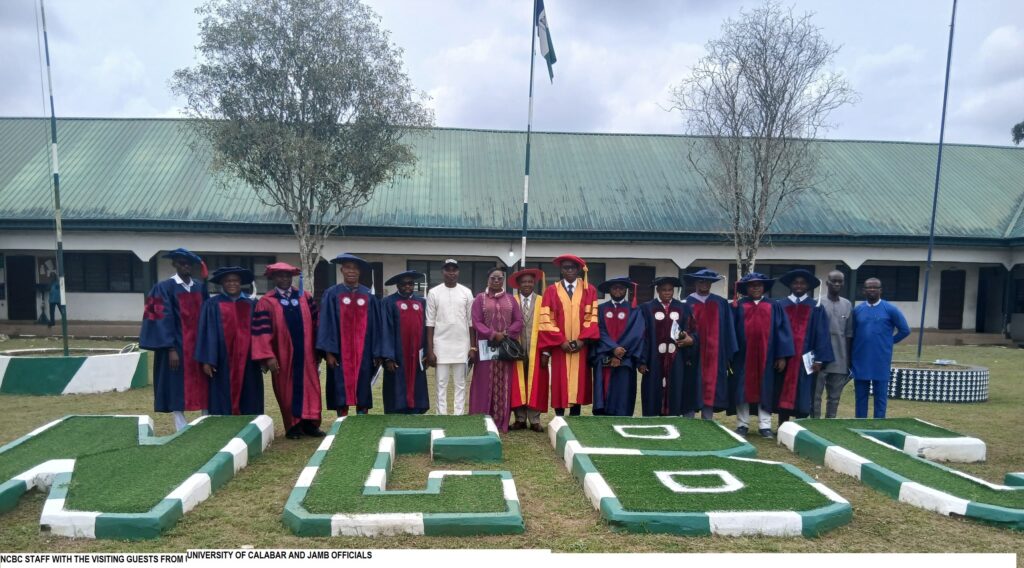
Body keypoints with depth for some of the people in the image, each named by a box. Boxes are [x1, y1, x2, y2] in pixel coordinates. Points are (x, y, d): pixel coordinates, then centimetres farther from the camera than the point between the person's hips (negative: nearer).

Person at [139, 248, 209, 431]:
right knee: (177, 389, -1)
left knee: (202, 387, 6)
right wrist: (171, 349, -16)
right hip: (177, 346, -4)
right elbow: (164, 319, -9)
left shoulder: (200, 287, 10)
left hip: (198, 345, 4)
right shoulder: (165, 287, -4)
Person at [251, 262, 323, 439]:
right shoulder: (266, 302, -3)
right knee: (288, 390, 7)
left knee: (310, 388, 4)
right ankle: (293, 426, 17)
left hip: (306, 353, 3)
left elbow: (315, 324, 7)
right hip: (283, 356, -2)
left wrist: (319, 349, 3)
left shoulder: (305, 297, 6)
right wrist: (268, 356, -18)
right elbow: (262, 331, -10)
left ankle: (310, 423, 12)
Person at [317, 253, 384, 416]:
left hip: (363, 352, 2)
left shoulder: (369, 296, 5)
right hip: (340, 351, -1)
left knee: (363, 392, 6)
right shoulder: (332, 294, 0)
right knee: (341, 392, 2)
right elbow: (326, 323, -3)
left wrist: (377, 353, 0)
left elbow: (376, 325, 5)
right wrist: (329, 351, -11)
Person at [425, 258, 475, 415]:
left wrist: (473, 346, 1)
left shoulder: (466, 293, 3)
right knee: (441, 384, 4)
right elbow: (430, 324, -1)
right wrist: (429, 350, -4)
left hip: (462, 346, 1)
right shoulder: (433, 293, 0)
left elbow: (471, 321, 6)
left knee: (460, 384, 7)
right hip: (441, 346, -1)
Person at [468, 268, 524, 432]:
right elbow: (476, 322, -4)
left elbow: (519, 321, 4)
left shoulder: (511, 299, 11)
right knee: (485, 384, 0)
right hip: (487, 347, -2)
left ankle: (501, 421, 9)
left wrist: (505, 334, -12)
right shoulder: (480, 298, 4)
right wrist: (493, 334, -16)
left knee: (504, 385, 3)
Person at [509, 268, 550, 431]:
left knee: (535, 386, 3)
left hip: (536, 352, -1)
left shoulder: (542, 302, 2)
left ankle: (534, 421, 10)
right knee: (518, 386, 5)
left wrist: (546, 352, -7)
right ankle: (520, 419, 14)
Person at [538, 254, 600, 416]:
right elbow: (547, 319, -3)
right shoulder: (551, 291, 2)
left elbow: (592, 317, 0)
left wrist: (582, 339, -11)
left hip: (581, 345, 1)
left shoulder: (589, 290, 6)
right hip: (560, 345, -1)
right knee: (560, 383, 1)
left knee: (579, 382, 3)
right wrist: (561, 340, -11)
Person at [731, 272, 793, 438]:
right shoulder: (738, 306, 5)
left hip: (766, 354, 1)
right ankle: (742, 424, 11)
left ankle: (765, 425, 11)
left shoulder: (774, 306, 7)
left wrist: (782, 355, -4)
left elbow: (782, 330, 4)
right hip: (744, 354, -1)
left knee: (765, 388, 5)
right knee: (744, 388, 4)